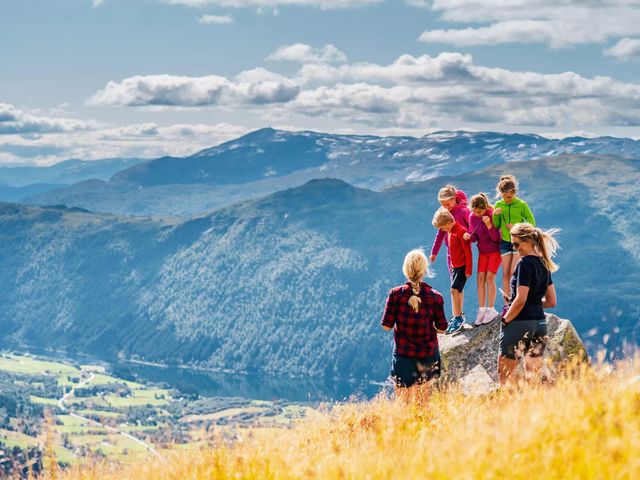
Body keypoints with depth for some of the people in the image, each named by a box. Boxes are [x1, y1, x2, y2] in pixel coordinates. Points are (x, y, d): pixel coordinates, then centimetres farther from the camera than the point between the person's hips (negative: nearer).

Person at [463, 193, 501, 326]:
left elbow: (496, 238, -19)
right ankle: (481, 310, 2)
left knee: (489, 277, -11)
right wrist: (468, 237, -21)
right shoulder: (472, 217, -7)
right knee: (480, 278, -2)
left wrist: (489, 225, -34)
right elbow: (474, 237, 1)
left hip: (495, 250, -5)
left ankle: (491, 310, -4)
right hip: (482, 251, 5)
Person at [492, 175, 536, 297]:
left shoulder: (521, 204, -7)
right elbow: (496, 226, 6)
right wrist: (495, 215, -13)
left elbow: (532, 222, -2)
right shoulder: (499, 205, 2)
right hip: (505, 242, 3)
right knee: (505, 274, 3)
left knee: (514, 273, -10)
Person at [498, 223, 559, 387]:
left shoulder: (525, 263, -13)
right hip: (540, 322, 8)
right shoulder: (544, 264, 12)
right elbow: (551, 301, 16)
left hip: (520, 323, -8)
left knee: (505, 373, 0)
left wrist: (505, 320, -9)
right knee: (534, 374, 8)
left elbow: (520, 300, -20)